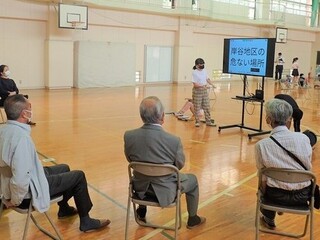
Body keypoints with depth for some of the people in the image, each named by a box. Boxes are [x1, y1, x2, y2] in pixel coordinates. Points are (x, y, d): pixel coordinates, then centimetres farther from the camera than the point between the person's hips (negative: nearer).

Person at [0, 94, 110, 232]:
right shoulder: (21, 137, -32)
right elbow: (21, 178, -36)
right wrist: (16, 200, -18)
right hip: (30, 191, -9)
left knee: (64, 168, 28)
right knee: (78, 176, 3)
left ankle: (64, 209, 48)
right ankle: (86, 222, 18)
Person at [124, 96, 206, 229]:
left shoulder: (128, 136, -19)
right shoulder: (174, 141, -28)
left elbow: (130, 159, -1)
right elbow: (179, 165, -9)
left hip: (141, 188, 4)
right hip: (164, 190, -3)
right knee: (192, 179, 26)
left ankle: (141, 212, 54)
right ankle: (192, 219, 41)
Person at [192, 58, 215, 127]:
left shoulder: (204, 71, 5)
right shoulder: (194, 72, -13)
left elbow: (207, 79, 16)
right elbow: (195, 84, -17)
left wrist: (212, 84, 1)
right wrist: (202, 86, -30)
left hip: (204, 90, 6)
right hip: (197, 91, -6)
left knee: (207, 107, 9)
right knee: (197, 108, 2)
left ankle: (208, 121, 18)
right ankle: (197, 122, 14)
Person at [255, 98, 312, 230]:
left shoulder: (261, 145, -17)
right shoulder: (303, 138, -13)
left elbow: (263, 178, -7)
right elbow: (308, 168, -1)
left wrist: (264, 196, 11)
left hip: (277, 196, -1)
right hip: (303, 195, 2)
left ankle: (269, 219, 50)